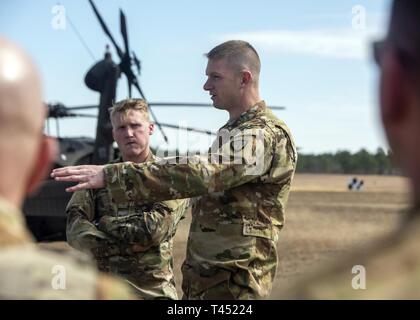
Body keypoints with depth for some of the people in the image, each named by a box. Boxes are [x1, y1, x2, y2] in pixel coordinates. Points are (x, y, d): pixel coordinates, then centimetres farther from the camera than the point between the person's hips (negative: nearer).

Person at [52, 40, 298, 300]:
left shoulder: (269, 135, -15)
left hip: (232, 283, -9)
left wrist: (110, 175, -32)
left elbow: (199, 174, -29)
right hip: (204, 278, 9)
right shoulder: (234, 131, 18)